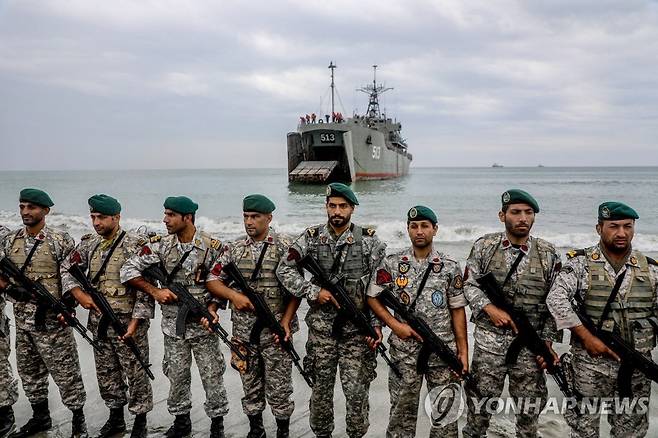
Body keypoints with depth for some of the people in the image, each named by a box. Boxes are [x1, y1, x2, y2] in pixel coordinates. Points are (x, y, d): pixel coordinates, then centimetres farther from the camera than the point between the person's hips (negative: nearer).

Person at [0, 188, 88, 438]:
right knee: (29, 372, 18)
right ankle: (40, 417, 35)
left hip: (52, 321, -5)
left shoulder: (60, 241, -8)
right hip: (22, 321, 6)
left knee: (66, 372, 1)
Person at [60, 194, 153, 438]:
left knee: (136, 373, 5)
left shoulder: (135, 244, -13)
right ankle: (115, 417, 35)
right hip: (99, 322, 6)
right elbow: (66, 269, 18)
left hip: (128, 322, -6)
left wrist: (135, 321, -19)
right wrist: (78, 292, -1)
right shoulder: (88, 244, 6)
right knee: (106, 373, 17)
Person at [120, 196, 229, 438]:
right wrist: (155, 291, -12)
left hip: (203, 325, -2)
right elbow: (128, 269, -3)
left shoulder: (212, 247, -10)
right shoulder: (161, 245, -3)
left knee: (212, 376, 7)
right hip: (173, 327, 3)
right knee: (177, 376, 14)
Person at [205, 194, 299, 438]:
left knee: (278, 388, 5)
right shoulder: (234, 248, 6)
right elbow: (213, 280, 7)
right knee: (250, 386, 15)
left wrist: (286, 321, -14)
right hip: (243, 331, 3)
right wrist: (233, 295, -11)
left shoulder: (285, 247, -5)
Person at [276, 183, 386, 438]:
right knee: (322, 385, 13)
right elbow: (284, 269, -1)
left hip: (357, 327, -1)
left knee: (356, 388, 1)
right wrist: (313, 291, -11)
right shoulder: (311, 237, 0)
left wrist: (377, 324, -8)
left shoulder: (369, 240, -3)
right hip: (321, 326, 1)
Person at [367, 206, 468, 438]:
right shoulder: (392, 263, -2)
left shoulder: (450, 267, -1)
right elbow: (373, 298, 3)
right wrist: (395, 325, -10)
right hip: (404, 351, 0)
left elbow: (457, 310, 2)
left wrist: (463, 351, 0)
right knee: (402, 410, 10)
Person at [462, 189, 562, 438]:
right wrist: (490, 309, -16)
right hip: (488, 341, -1)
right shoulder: (484, 247, -1)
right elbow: (469, 284, -1)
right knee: (479, 406, 9)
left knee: (530, 410, 12)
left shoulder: (548, 255, 0)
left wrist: (548, 342, -2)